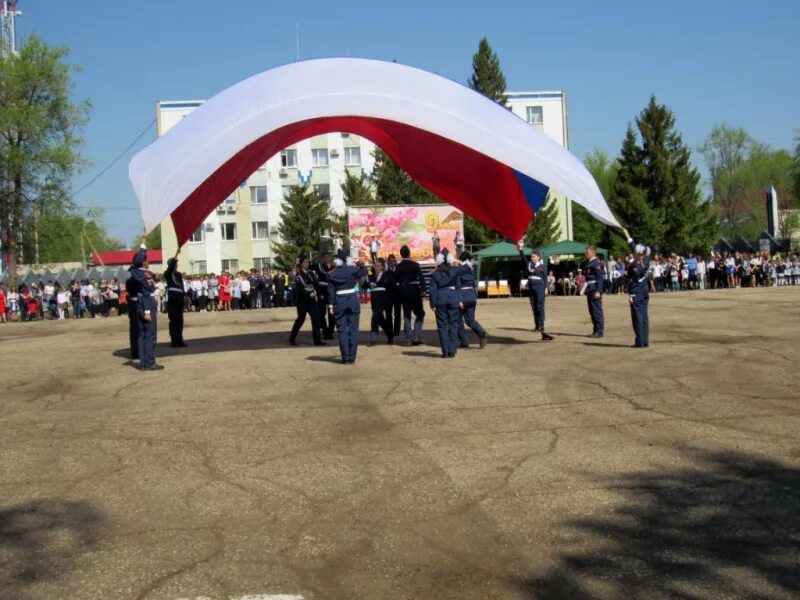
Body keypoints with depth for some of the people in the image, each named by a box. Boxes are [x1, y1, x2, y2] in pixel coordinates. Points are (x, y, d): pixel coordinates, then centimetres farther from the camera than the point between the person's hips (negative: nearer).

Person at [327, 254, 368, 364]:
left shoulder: (331, 274, -3)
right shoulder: (353, 270, -3)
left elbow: (331, 291, -5)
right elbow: (364, 272, 16)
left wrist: (330, 305, -3)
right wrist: (360, 264, 32)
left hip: (339, 302, 0)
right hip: (353, 301, 0)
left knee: (342, 331, 4)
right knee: (353, 330, 6)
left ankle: (346, 358, 2)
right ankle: (352, 357, 5)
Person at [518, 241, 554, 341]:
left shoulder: (542, 266, -1)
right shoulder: (529, 264, 10)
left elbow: (545, 277, -1)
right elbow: (523, 257, 0)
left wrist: (546, 287, -7)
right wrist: (521, 249, -13)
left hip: (539, 287, -5)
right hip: (531, 287, 5)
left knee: (540, 307, -7)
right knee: (534, 307, 7)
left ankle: (541, 326, -7)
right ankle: (536, 325, 12)